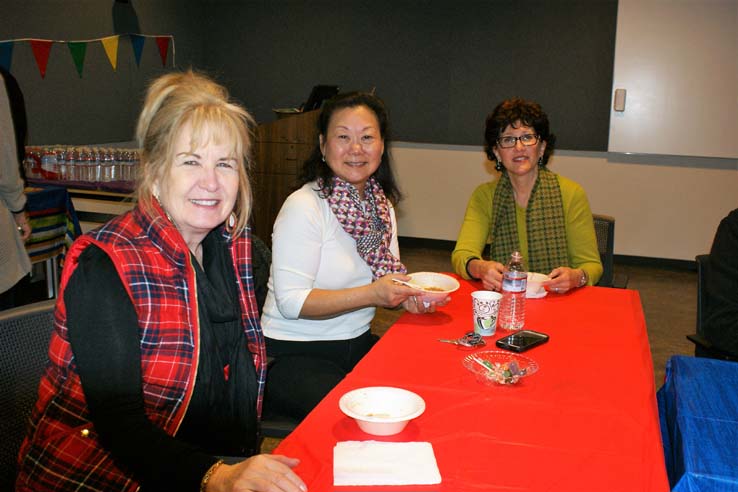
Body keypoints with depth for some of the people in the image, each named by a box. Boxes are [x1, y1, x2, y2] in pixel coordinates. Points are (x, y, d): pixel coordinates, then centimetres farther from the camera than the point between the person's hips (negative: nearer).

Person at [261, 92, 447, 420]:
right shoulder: (303, 205, -15)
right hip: (295, 355, -7)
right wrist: (372, 294, -26)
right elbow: (291, 301, -20)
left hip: (358, 344, 7)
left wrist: (407, 298, -7)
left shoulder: (382, 206, 8)